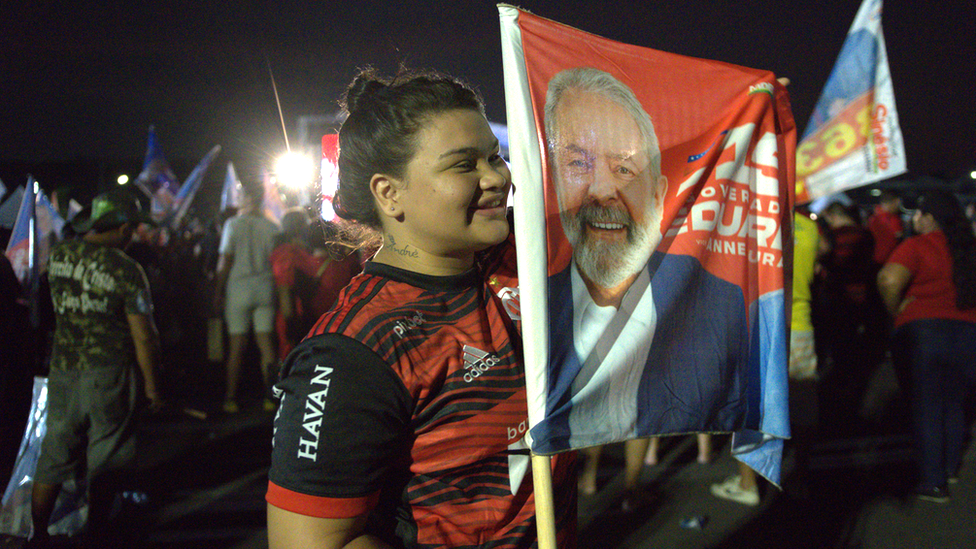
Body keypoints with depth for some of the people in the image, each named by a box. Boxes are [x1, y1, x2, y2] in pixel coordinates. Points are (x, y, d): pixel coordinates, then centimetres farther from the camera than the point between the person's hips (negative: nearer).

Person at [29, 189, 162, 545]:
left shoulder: (58, 255, -1)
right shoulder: (126, 270, -16)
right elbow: (143, 335, -14)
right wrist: (151, 385, -3)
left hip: (62, 370, 5)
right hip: (107, 373, -4)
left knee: (53, 461, 16)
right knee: (103, 465, 11)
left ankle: (38, 534, 25)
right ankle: (96, 535, 23)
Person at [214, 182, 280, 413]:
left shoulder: (233, 224, -5)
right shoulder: (271, 227, 2)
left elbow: (225, 262, -5)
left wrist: (218, 292, 2)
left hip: (238, 289, -2)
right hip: (265, 288, 2)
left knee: (236, 346, 3)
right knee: (266, 344, 6)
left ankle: (231, 398, 8)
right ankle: (270, 396, 7)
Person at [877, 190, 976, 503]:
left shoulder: (917, 246, -10)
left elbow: (889, 280, -24)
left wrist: (896, 310, -7)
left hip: (924, 329, -5)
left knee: (927, 407, 5)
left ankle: (933, 482, 8)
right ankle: (951, 468, 33)